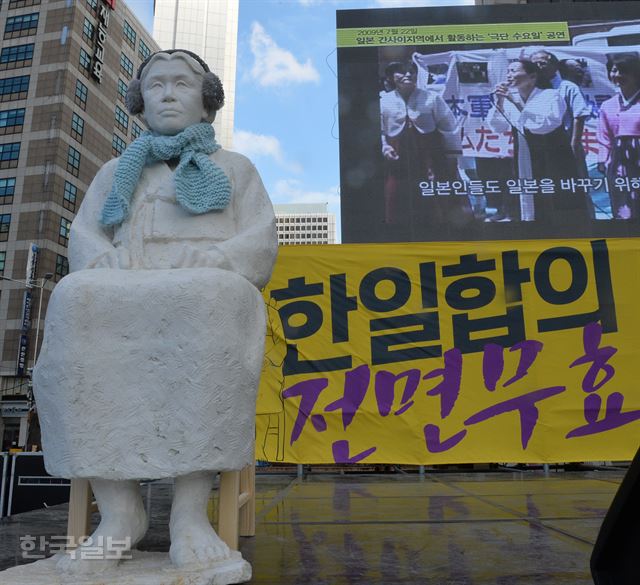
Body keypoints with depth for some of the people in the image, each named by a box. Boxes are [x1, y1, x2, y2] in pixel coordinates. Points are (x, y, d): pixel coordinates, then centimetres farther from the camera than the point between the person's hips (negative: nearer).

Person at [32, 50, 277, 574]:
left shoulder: (235, 168, 19)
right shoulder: (116, 173, 26)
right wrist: (128, 283, -14)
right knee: (78, 303, -33)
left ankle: (191, 509, -35)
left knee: (210, 305, -39)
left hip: (211, 300, -1)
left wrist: (193, 278, -16)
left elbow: (257, 249, 3)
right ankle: (118, 509, -32)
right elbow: (86, 245, 10)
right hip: (127, 305, 2)